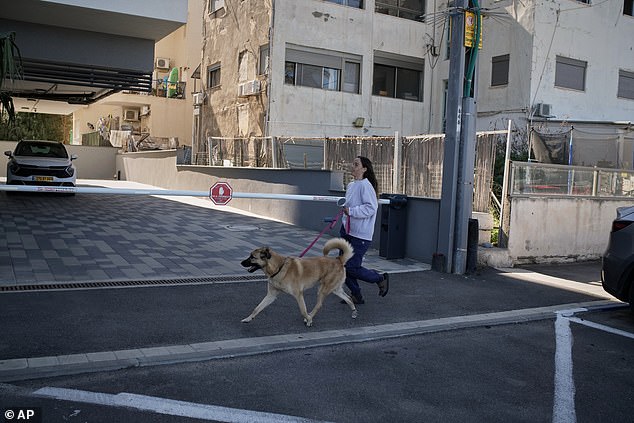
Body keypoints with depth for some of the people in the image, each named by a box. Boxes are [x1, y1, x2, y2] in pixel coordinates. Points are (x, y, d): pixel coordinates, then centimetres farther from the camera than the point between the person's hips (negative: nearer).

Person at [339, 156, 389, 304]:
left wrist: (351, 211, -23)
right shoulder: (351, 185, 11)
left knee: (352, 268, -7)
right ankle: (356, 295, 23)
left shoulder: (365, 186, -16)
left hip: (361, 235, -9)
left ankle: (381, 279, 17)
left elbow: (371, 208, -24)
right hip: (347, 231, 9)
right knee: (343, 265, 9)